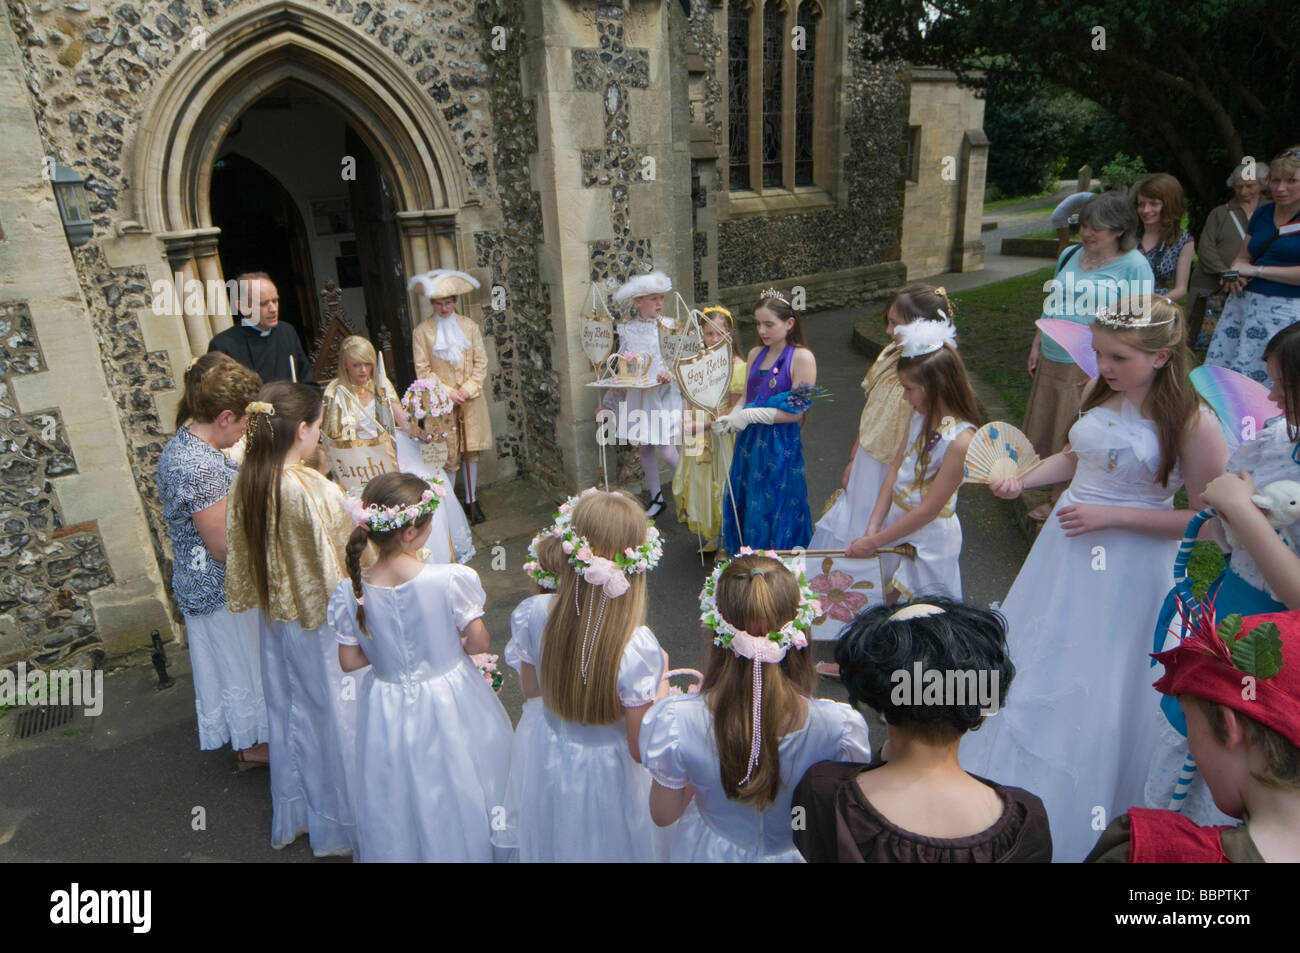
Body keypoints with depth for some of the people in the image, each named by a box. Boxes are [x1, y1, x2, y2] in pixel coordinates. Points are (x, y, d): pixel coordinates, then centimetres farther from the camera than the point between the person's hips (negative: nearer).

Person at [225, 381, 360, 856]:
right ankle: (339, 823, 30)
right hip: (321, 620, -7)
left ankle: (294, 815, 41)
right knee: (334, 717, 12)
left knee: (289, 713, 22)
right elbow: (339, 558, -23)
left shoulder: (246, 482, -6)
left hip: (277, 618, 7)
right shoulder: (314, 491, -28)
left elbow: (240, 552, 3)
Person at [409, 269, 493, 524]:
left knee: (471, 452, 8)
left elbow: (481, 362, 3)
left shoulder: (469, 326, 3)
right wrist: (448, 392, -12)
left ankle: (471, 501, 20)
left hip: (471, 400, 2)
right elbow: (423, 369, -4)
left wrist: (468, 388, -10)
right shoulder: (422, 331, -2)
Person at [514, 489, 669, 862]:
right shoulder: (638, 646, -33)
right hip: (606, 775, -3)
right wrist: (662, 688, -9)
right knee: (605, 844, 25)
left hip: (548, 764, 3)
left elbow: (529, 686, 0)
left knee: (553, 841, 30)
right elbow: (640, 749, -22)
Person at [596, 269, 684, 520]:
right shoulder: (626, 330, 2)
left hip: (663, 395, -3)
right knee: (643, 448, 9)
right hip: (635, 396, 3)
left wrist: (669, 374, -29)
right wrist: (608, 402, 9)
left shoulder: (670, 327, -5)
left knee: (667, 450, -8)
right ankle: (656, 499, 26)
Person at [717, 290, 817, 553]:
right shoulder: (755, 355, 9)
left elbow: (796, 412, -15)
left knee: (775, 514, 4)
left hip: (780, 448, -6)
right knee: (746, 509, 13)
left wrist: (751, 416, -18)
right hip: (749, 443, 6)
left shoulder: (802, 358, -10)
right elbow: (746, 400, 12)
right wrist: (728, 419, -7)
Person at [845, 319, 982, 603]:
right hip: (897, 521, 7)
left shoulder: (960, 439, -25)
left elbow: (929, 510, -23)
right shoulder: (921, 417, 0)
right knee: (884, 602, 18)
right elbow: (895, 470, 2)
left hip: (930, 535, -7)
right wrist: (873, 527, -6)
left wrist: (873, 542, -17)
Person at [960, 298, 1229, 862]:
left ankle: (1076, 814, 29)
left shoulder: (1193, 423, -18)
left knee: (1097, 686, 6)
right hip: (1065, 549, 6)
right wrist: (1023, 480, -1)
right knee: (1034, 661, 17)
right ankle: (1010, 779, 41)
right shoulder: (1099, 393, 0)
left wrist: (1111, 515, -20)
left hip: (1130, 567, -6)